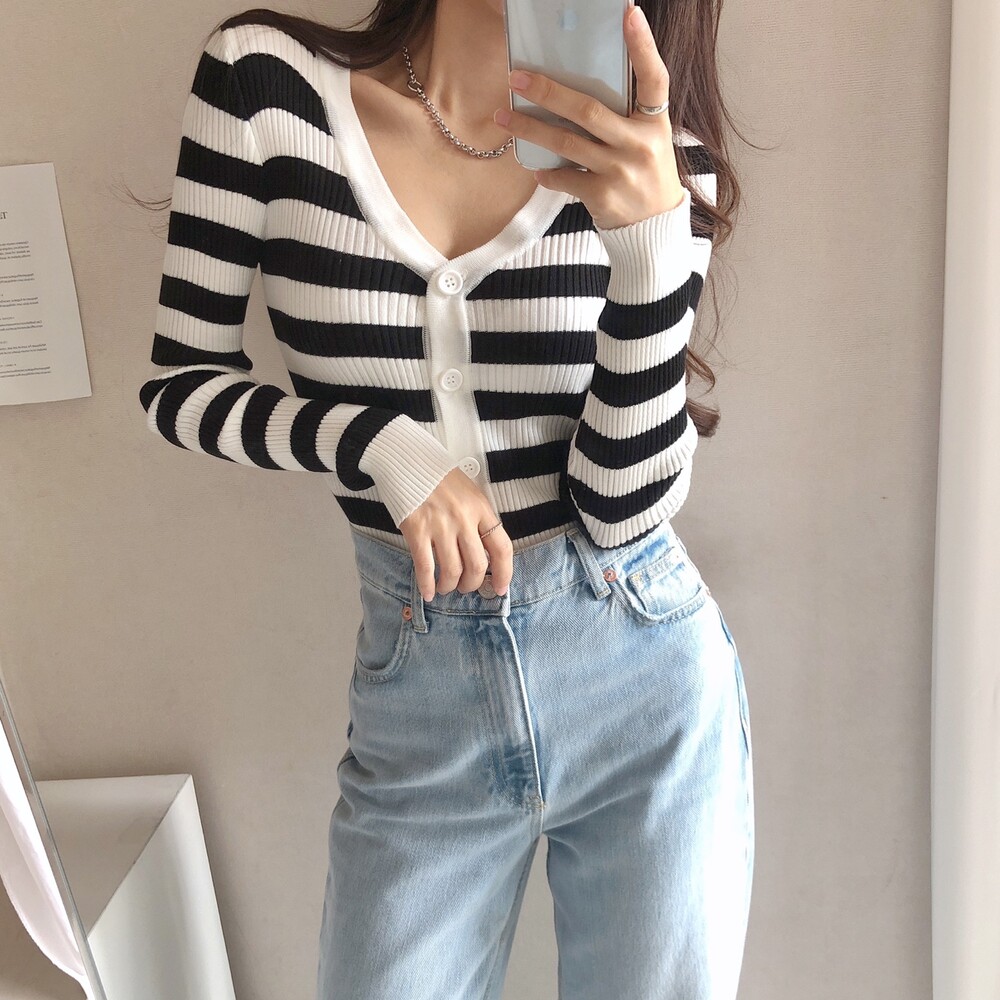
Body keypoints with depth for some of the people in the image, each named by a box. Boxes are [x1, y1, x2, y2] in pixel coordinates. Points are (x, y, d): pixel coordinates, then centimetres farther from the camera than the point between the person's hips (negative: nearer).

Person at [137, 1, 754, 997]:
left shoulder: (657, 163, -7)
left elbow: (625, 507, -11)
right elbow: (177, 381, -1)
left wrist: (653, 240, -26)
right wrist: (382, 445, -17)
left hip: (646, 690, 1)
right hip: (418, 697, 0)